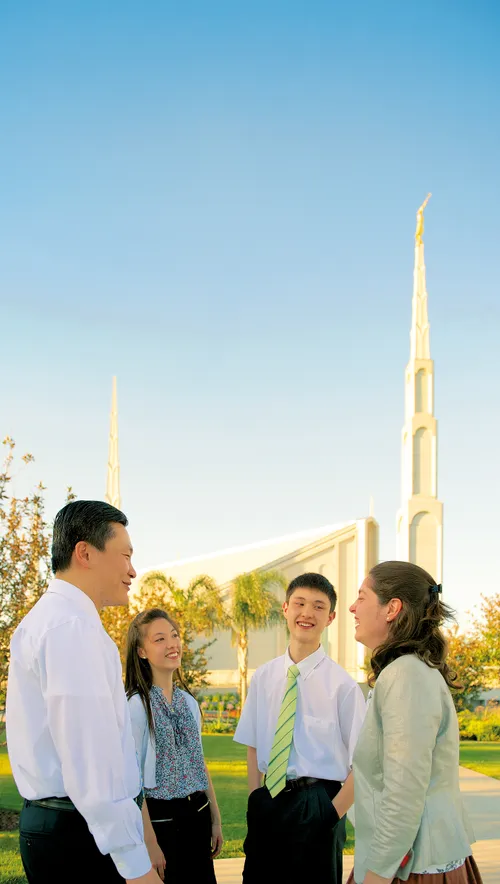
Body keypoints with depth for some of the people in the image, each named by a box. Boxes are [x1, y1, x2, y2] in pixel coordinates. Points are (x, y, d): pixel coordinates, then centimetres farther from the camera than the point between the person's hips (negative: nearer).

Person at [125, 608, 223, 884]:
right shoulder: (137, 706, -13)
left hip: (197, 817, 6)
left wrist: (215, 819, 13)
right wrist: (150, 843, -17)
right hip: (160, 818, -6)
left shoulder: (189, 702, 7)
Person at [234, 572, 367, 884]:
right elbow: (253, 745, 9)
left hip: (316, 806, -4)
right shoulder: (264, 677, 3)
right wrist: (255, 799, 1)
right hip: (267, 803, 4)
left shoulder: (342, 684, -10)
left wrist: (334, 813, -11)